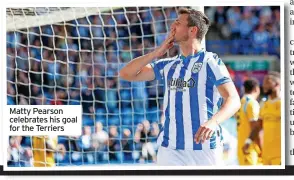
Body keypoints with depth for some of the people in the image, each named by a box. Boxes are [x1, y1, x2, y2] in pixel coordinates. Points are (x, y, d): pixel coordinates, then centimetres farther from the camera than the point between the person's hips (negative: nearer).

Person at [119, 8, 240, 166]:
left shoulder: (210, 62, -2)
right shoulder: (168, 65, 16)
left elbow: (233, 100, -13)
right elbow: (126, 74, 15)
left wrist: (213, 121, -33)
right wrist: (158, 52, 6)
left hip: (204, 148, -5)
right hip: (169, 149, 5)